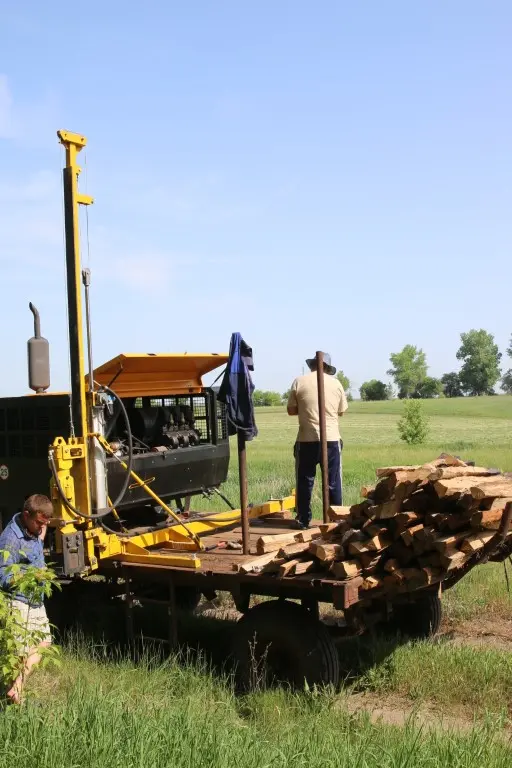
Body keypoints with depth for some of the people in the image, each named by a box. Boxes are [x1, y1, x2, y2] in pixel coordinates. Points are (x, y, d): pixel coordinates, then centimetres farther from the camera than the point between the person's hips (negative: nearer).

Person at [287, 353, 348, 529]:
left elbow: (291, 410, 3)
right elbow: (342, 411, 12)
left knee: (305, 481, 8)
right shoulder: (336, 383, 5)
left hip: (307, 439, -1)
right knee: (333, 482, 9)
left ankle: (303, 520, 12)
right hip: (332, 439, 1)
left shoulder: (300, 382, 0)